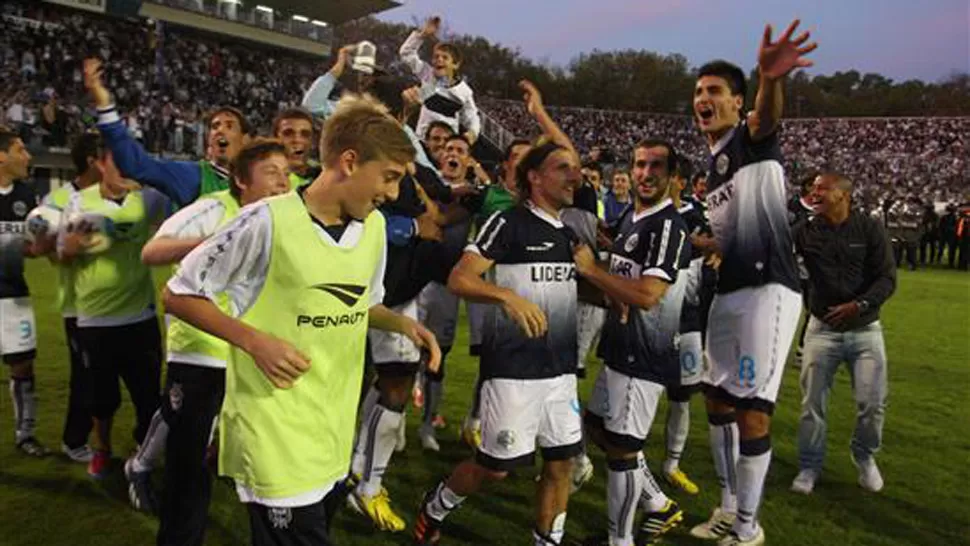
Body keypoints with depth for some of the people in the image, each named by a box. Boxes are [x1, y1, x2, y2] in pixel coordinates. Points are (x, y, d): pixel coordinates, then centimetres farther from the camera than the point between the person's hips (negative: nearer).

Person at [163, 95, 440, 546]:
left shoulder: (375, 225, 3)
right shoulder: (268, 221, -18)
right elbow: (179, 294, -9)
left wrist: (403, 324, -2)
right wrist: (254, 340, -21)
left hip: (336, 438, 7)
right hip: (275, 438, -7)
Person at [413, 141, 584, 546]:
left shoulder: (569, 233, 13)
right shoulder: (509, 223, -10)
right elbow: (458, 280, -18)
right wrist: (507, 295, -35)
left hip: (562, 367, 7)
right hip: (513, 368, -7)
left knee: (561, 462, 10)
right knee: (495, 466, 2)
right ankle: (434, 508, 29)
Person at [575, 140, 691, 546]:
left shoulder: (669, 227, -18)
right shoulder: (629, 218, 12)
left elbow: (647, 296, -27)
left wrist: (590, 270, -19)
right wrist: (614, 298, 0)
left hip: (644, 357, -10)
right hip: (620, 349, 10)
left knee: (621, 447, 0)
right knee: (598, 427, 21)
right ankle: (659, 505, 36)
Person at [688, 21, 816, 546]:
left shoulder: (753, 139, -7)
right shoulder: (714, 165, 18)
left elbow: (767, 116, -36)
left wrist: (771, 80, -56)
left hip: (768, 290, -9)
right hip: (728, 293, 9)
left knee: (752, 413, -5)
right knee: (719, 402, 15)